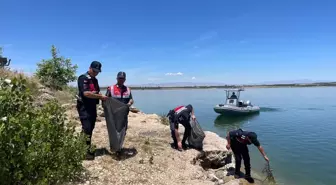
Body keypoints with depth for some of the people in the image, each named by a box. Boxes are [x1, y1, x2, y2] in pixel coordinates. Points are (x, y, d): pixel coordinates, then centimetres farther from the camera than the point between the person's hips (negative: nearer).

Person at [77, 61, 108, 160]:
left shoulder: (95, 80, 14)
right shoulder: (83, 78, -12)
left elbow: (97, 92, 21)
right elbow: (86, 93, -23)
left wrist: (101, 96, -2)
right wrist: (100, 96, -20)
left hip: (92, 107, 8)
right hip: (84, 107, -8)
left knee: (90, 129, 11)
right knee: (87, 129, -9)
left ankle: (87, 149, 21)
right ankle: (85, 151, 0)